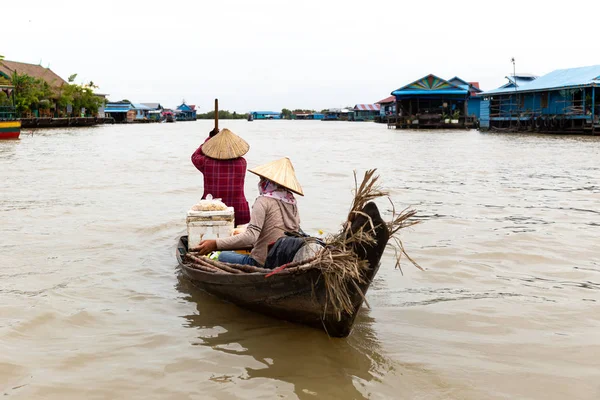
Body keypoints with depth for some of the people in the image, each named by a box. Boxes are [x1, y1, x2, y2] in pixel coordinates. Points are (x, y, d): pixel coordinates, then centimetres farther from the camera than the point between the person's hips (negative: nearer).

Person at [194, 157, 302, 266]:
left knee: (223, 256, 15)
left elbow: (250, 236, -25)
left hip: (262, 263, -7)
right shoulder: (292, 202, 7)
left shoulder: (264, 201, -15)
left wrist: (215, 244, -26)